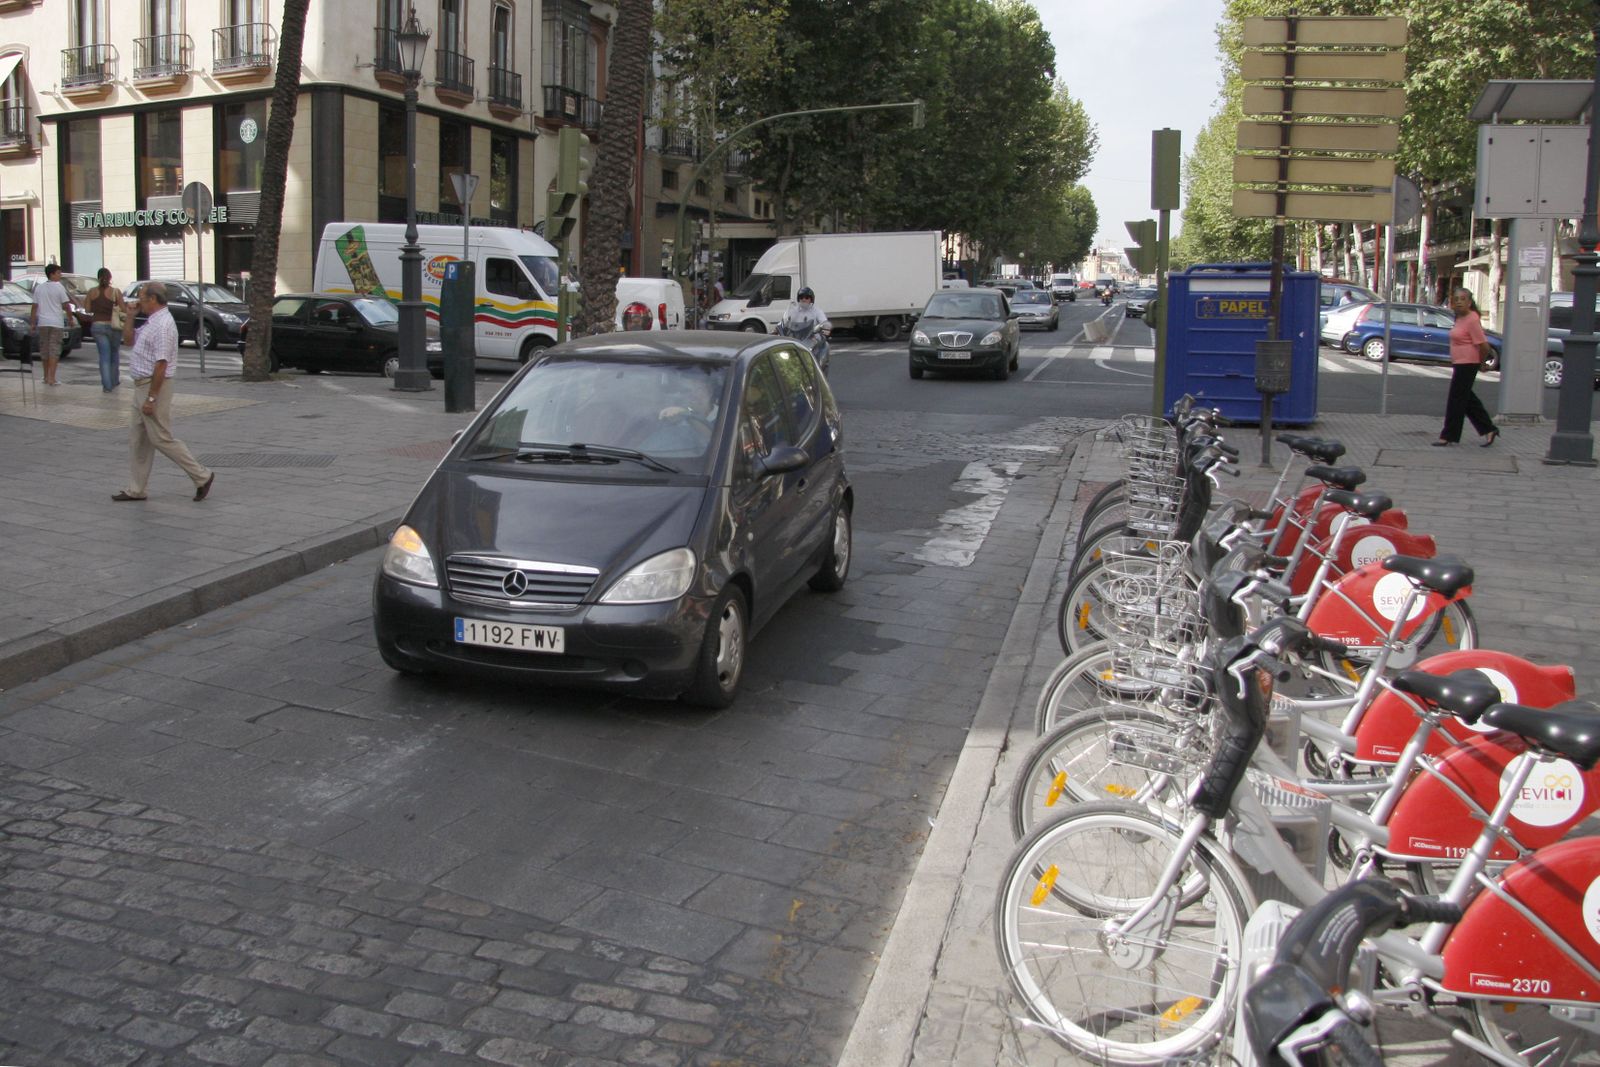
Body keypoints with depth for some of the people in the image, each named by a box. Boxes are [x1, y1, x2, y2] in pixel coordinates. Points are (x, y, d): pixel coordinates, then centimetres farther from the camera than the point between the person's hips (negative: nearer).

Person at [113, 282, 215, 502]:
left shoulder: (162, 325, -20)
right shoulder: (151, 322, 12)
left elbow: (161, 364, -24)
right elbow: (129, 340, 26)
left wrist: (151, 398, -24)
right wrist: (129, 316, 10)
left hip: (155, 386, -10)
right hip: (142, 385, 10)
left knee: (161, 439, -5)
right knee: (137, 439, 12)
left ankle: (202, 476, 3)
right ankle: (135, 489, 17)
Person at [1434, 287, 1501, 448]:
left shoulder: (1471, 320, -17)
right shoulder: (1460, 318, 11)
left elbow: (1483, 345, -20)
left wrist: (1480, 361, -6)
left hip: (1467, 364, -10)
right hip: (1459, 364, 10)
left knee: (1456, 400, -3)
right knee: (1467, 399, 15)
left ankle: (1449, 436, 4)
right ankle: (1489, 429, 24)